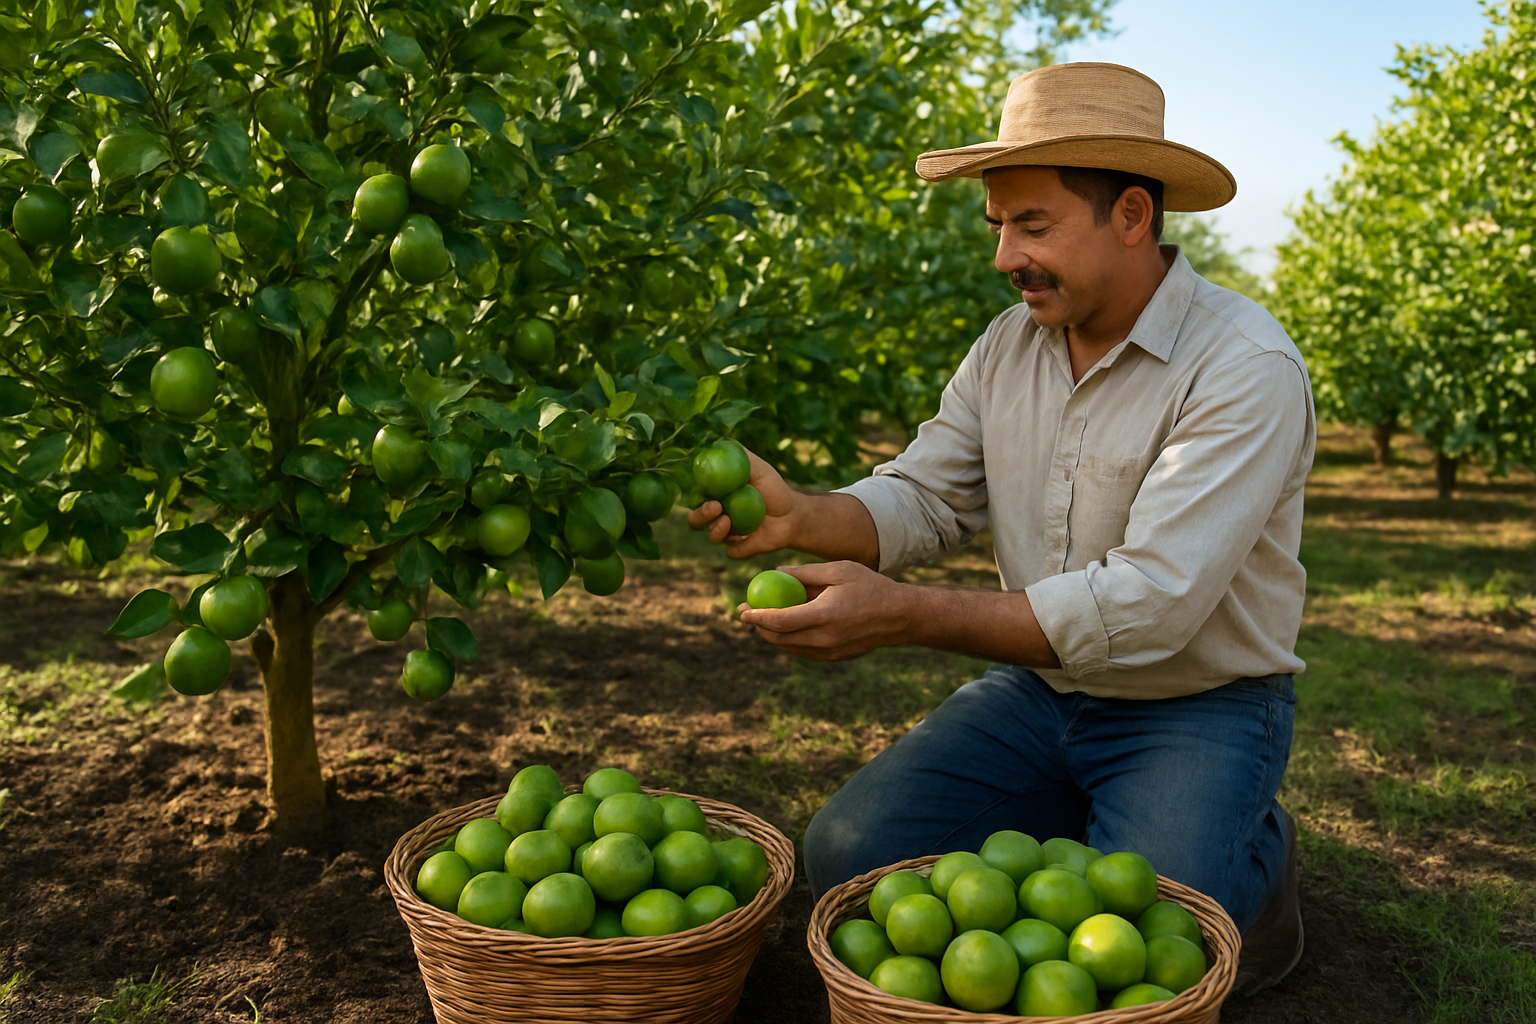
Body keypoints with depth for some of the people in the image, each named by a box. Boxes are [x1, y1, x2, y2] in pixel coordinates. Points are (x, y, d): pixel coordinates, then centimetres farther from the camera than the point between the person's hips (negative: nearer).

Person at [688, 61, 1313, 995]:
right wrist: (800, 517, -23)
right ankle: (1080, 845, 12)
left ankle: (1254, 858, 8)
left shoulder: (1246, 368, -22)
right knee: (850, 854, -11)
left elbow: (1147, 607, -30)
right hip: (1038, 688, 5)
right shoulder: (1009, 346, 0)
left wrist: (905, 615, -34)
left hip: (1198, 706, -5)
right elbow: (923, 499, 0)